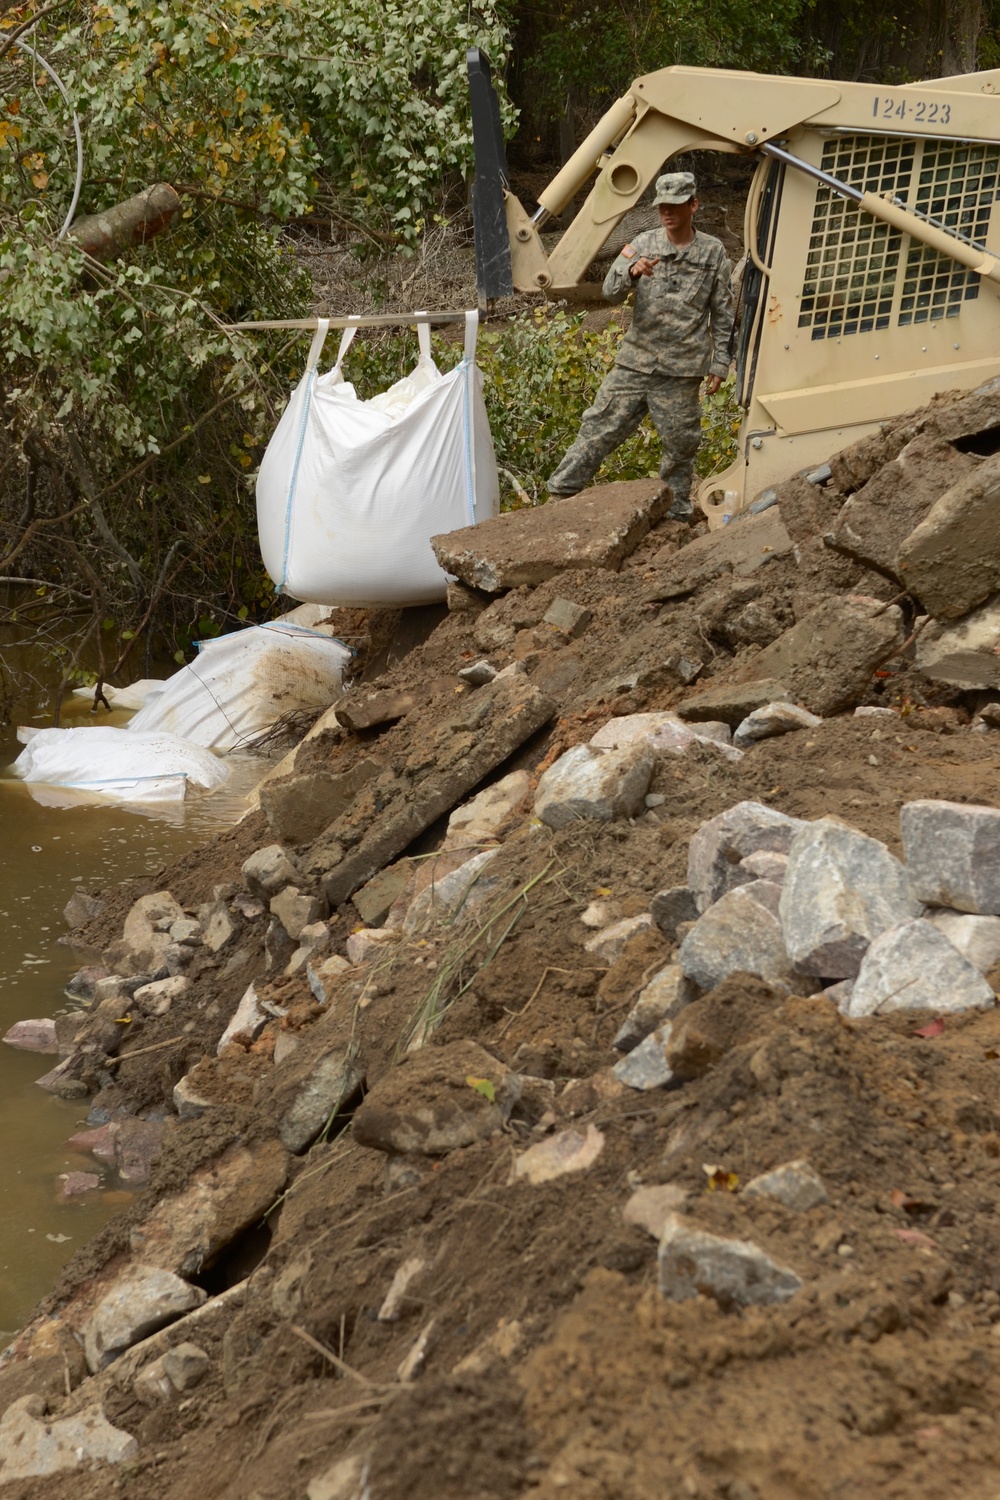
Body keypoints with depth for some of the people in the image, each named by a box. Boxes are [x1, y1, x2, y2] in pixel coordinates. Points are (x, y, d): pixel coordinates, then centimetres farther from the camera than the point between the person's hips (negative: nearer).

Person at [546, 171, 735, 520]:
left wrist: (719, 364, 3)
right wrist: (631, 271, -26)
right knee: (600, 427, 1)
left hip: (681, 369, -1)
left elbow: (722, 315, 6)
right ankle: (560, 490, 8)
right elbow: (610, 291, -5)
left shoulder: (713, 252, 2)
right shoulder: (644, 244, 4)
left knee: (680, 444, 6)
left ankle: (676, 512, 20)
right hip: (635, 361, 1)